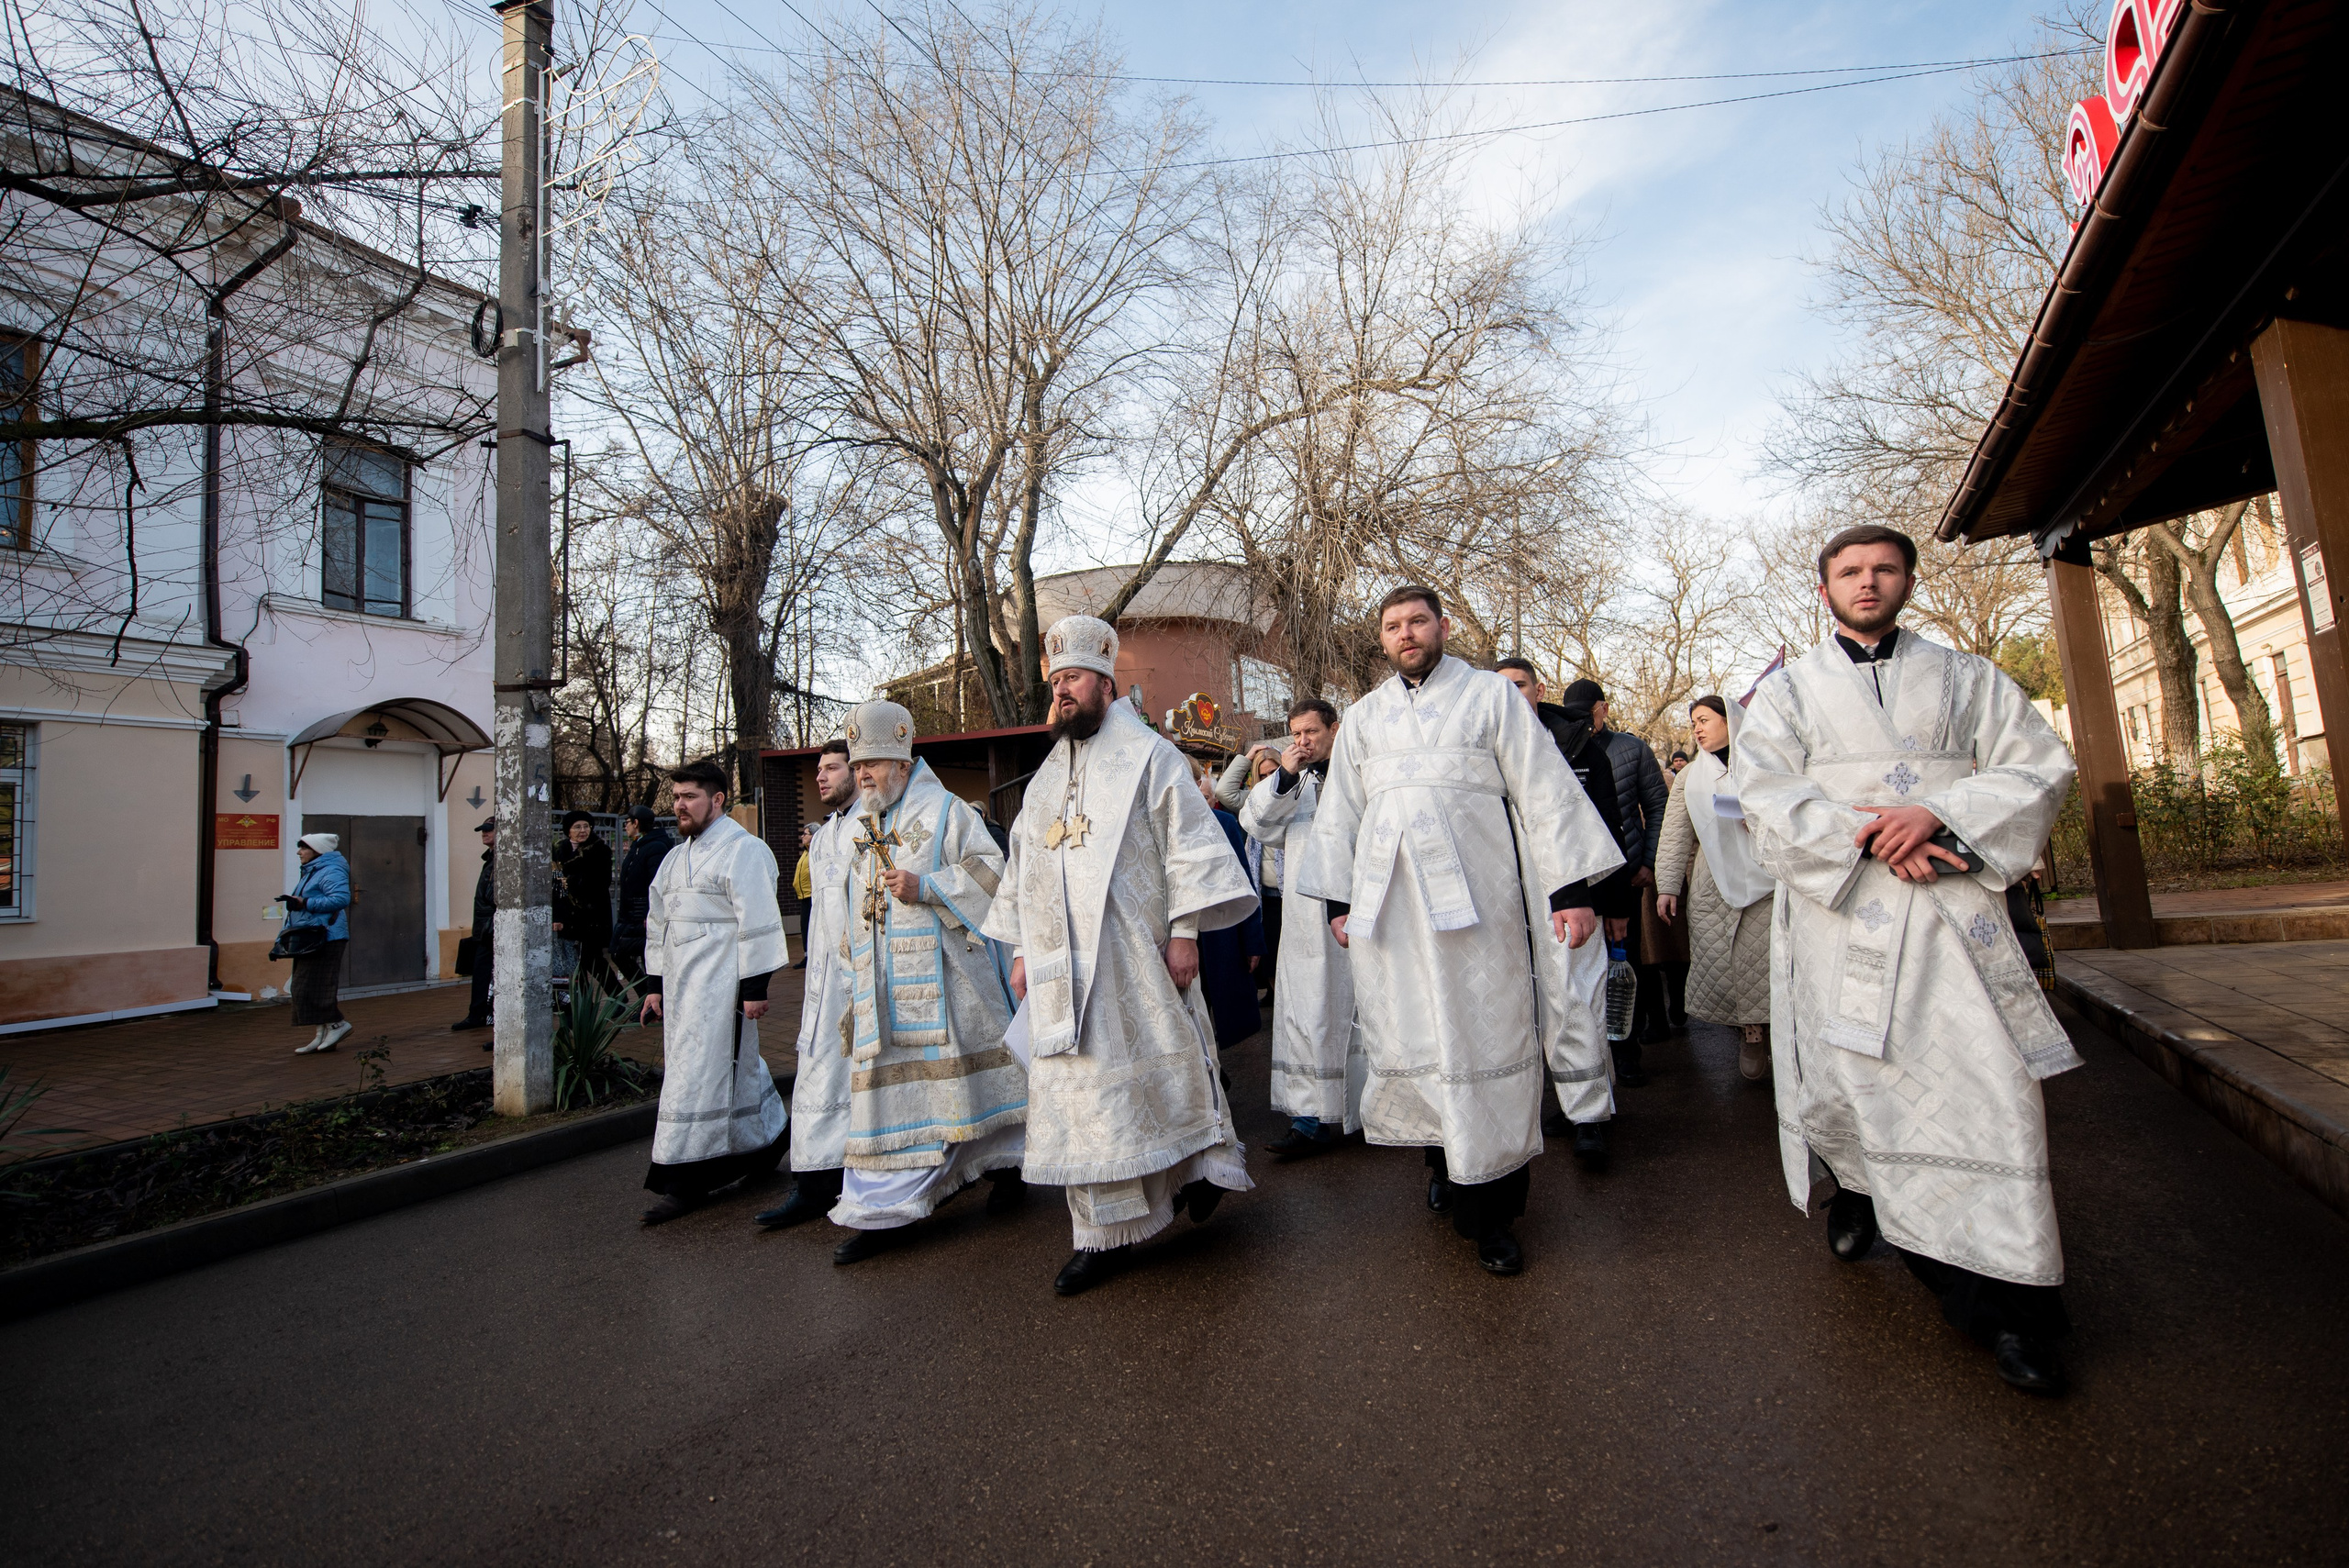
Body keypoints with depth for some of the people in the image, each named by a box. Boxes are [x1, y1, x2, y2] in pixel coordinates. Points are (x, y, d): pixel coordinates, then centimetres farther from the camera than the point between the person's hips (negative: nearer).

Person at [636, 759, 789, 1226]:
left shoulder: (742, 850, -10)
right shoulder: (676, 858, 18)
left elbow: (757, 923, -15)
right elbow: (658, 924, 23)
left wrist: (754, 987, -18)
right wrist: (655, 985, 20)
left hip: (720, 987, -8)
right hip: (681, 986, 8)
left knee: (699, 1077, -6)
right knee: (735, 1068, 15)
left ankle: (685, 1182, 3)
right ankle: (766, 1143, 30)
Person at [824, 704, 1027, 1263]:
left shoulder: (945, 810, 0)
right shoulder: (860, 826, 19)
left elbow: (991, 868, -9)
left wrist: (926, 888, -18)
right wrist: (856, 964, 24)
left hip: (942, 976, -5)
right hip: (882, 985, 6)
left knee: (962, 1070, 2)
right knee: (886, 1081, 3)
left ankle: (1005, 1162, 23)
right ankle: (884, 1210, 9)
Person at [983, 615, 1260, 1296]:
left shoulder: (1148, 755, -1)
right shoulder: (1046, 777, 18)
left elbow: (1189, 843, -8)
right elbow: (1024, 867, 21)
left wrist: (1185, 931, -15)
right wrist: (1023, 949, 17)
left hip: (1135, 958, -6)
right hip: (1063, 967, 6)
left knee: (1159, 1073, 2)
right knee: (1082, 1090, 8)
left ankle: (1202, 1161, 29)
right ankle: (1107, 1234, 18)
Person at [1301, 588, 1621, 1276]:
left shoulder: (1490, 694, 7)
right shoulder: (1364, 717, 16)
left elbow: (1544, 791, 2)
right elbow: (1339, 813, 17)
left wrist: (1570, 887, -5)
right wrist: (1339, 899, 10)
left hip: (1475, 895, -3)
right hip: (1389, 902, 3)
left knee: (1484, 1036, -1)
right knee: (1409, 1034, 6)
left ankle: (1489, 1208, 10)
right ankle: (1443, 1160, 26)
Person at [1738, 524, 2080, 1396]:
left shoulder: (1968, 679, 16)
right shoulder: (1788, 690, 11)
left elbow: (2039, 767, 4)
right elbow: (1765, 791, -2)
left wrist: (1938, 814, -14)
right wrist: (1869, 837, -15)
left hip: (1951, 906, 1)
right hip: (1840, 911, 0)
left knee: (1986, 1081, -6)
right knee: (1846, 1076, 3)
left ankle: (2009, 1306, 5)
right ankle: (1855, 1196, 32)